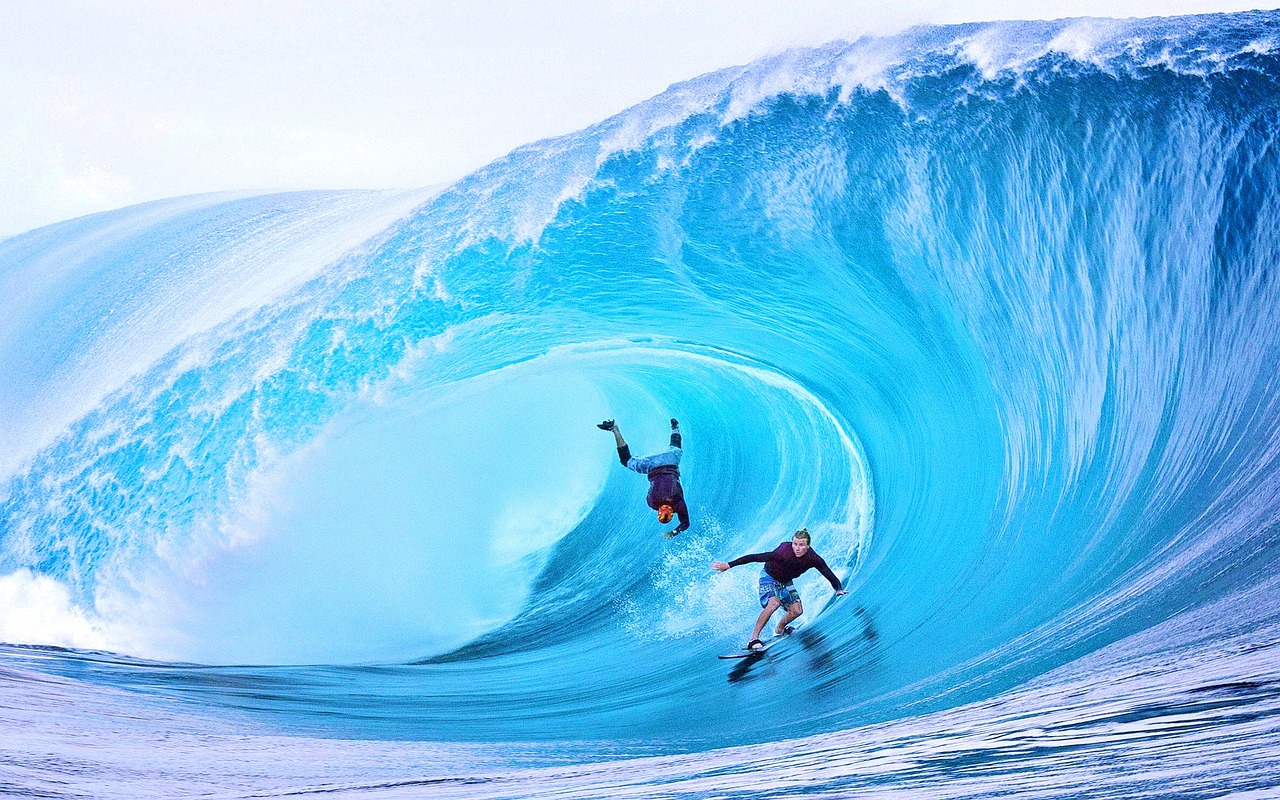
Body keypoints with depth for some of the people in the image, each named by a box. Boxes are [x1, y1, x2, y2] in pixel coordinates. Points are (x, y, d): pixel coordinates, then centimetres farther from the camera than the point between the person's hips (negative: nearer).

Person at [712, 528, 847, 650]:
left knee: (797, 611, -3)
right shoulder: (784, 553, -38)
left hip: (786, 581, 5)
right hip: (769, 576, -5)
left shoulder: (813, 559, -25)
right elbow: (755, 557, -38)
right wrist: (729, 565, -39)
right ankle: (753, 639, -26)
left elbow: (828, 574, -10)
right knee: (774, 603, -29)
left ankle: (779, 629, 28)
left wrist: (839, 589, -20)